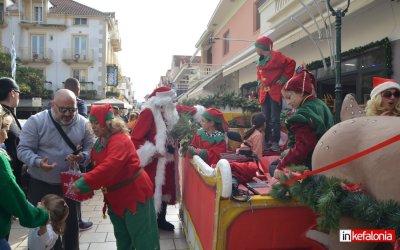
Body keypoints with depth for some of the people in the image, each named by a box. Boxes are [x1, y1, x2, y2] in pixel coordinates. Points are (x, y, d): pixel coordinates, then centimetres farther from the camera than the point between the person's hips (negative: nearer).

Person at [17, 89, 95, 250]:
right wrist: (38, 162, -32)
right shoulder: (36, 121, -13)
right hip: (40, 184, -2)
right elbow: (23, 149, -13)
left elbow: (90, 147, 1)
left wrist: (82, 157, -22)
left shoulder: (83, 123, -5)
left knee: (71, 221, 16)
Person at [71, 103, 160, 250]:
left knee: (142, 237, 0)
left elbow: (109, 166, -36)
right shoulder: (100, 142, 9)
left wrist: (84, 182, -40)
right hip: (116, 197, 9)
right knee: (122, 237, 21)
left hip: (134, 193, -9)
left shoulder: (119, 140, -22)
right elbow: (97, 165, 14)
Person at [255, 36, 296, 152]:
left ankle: (275, 143, -1)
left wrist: (284, 78, -12)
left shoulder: (276, 55, -7)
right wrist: (259, 81, 14)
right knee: (265, 119, 6)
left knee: (275, 119, -6)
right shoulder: (259, 60, 14)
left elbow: (291, 63, -12)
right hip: (264, 93, 7)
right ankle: (266, 142, 12)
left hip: (275, 91, -7)